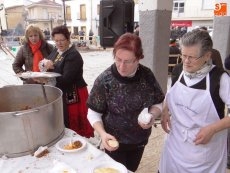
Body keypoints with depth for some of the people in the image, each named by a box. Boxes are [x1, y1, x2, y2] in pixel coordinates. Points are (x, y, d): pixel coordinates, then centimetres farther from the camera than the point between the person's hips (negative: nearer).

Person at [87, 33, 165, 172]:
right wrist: (103, 133, -29)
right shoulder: (104, 80, -22)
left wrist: (152, 116, -20)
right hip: (115, 142, -3)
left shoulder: (147, 75, -13)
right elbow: (94, 113, -13)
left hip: (140, 140, 4)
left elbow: (158, 103, -1)